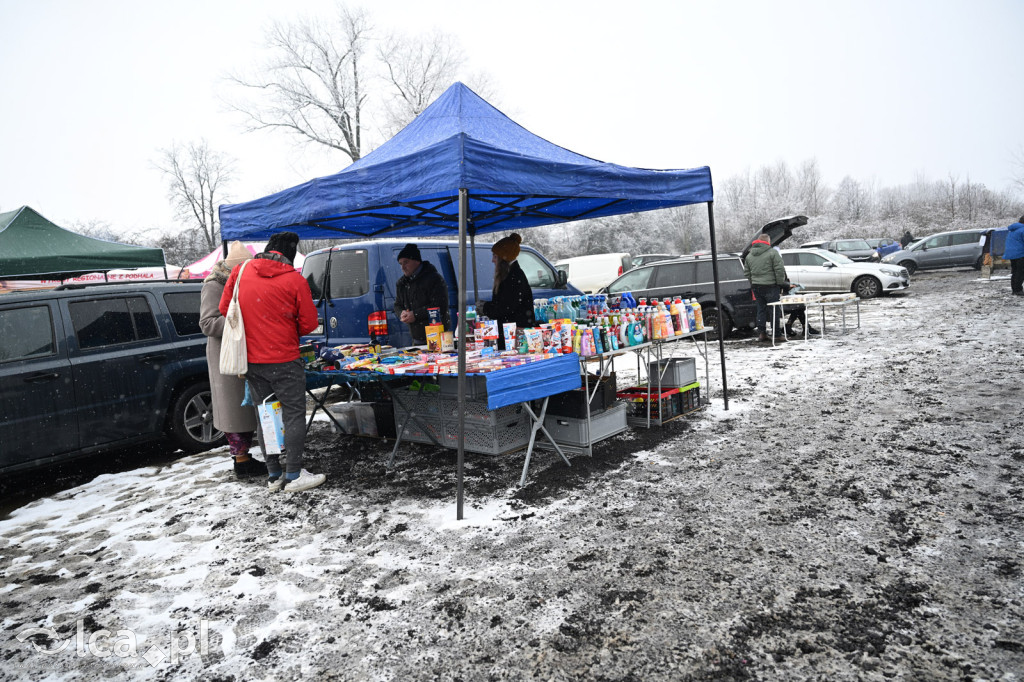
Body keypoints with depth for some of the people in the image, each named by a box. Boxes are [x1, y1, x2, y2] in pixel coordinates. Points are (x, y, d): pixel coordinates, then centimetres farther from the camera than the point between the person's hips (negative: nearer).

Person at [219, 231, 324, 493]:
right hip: (284, 360, -5)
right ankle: (294, 476, 6)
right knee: (293, 415, 4)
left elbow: (225, 309, 8)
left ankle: (273, 475, 19)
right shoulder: (294, 280, -10)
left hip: (251, 360, 5)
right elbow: (309, 323, -5)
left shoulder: (240, 272, 2)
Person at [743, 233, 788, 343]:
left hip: (756, 286, 5)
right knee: (774, 310, 1)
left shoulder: (749, 256, 11)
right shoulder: (773, 253, -8)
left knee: (761, 309, 12)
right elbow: (779, 270, -12)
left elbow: (746, 273, 14)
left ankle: (761, 333, 10)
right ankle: (777, 334, 3)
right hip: (770, 286, -5)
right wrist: (780, 283, -2)